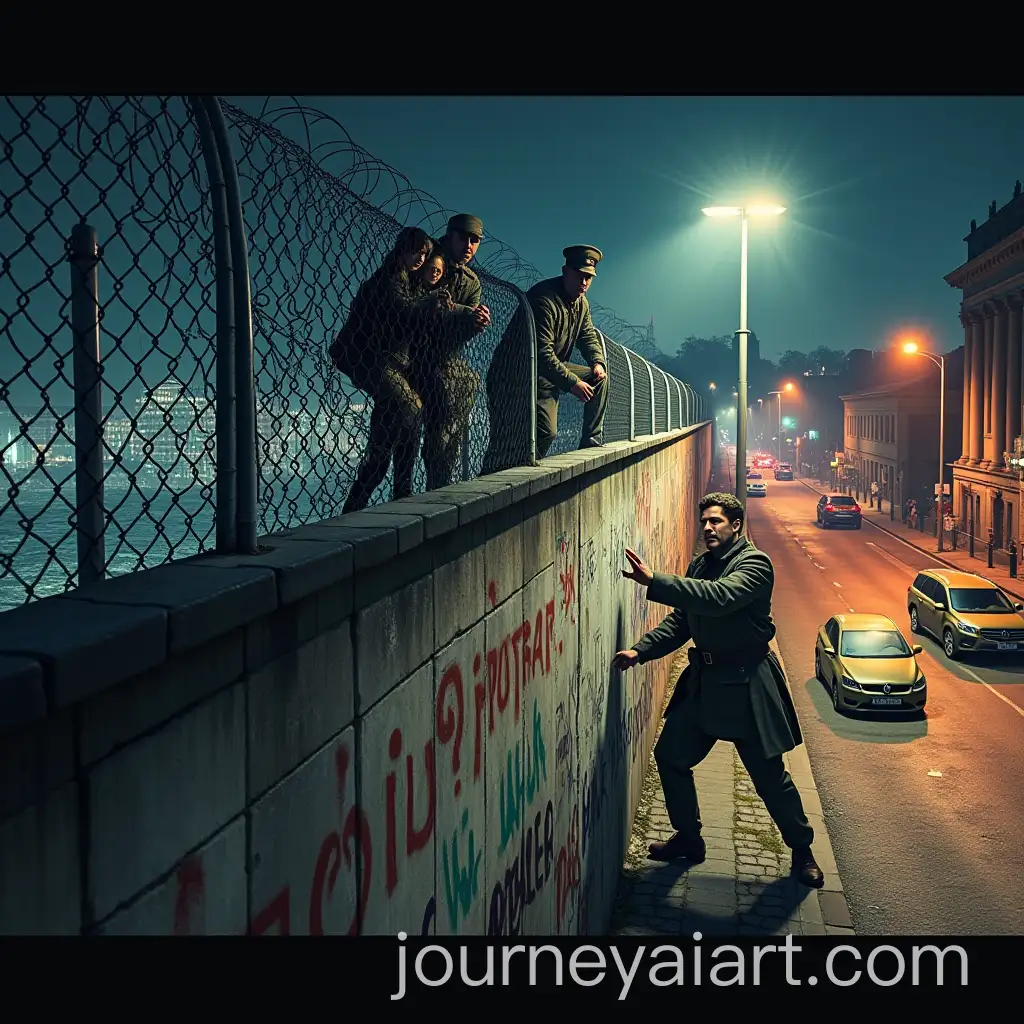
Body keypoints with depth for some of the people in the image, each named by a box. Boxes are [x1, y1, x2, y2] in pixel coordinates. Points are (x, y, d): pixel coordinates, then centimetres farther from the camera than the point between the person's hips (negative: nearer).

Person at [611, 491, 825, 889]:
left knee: (769, 775, 2)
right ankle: (688, 838, 30)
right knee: (670, 755, 12)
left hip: (746, 682, -7)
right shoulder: (700, 565, 9)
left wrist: (654, 582, -40)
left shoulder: (755, 564, -15)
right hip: (704, 679, 7)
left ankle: (802, 850, 24)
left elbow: (719, 597, -34)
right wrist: (640, 650, -5)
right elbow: (680, 621, 11)